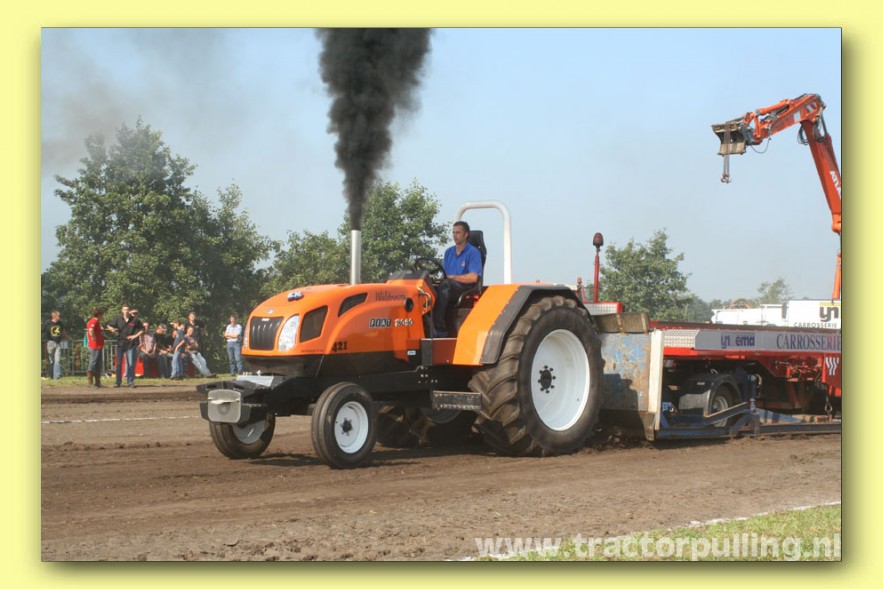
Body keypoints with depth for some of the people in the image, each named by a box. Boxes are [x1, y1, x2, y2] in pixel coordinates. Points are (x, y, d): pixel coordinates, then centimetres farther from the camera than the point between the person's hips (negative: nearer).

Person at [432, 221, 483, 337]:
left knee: (445, 285, -36)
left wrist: (452, 277, -16)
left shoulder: (473, 252, 1)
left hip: (466, 290, -6)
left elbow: (473, 277, -11)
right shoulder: (449, 252, 21)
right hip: (449, 289, 6)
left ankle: (438, 327, -43)